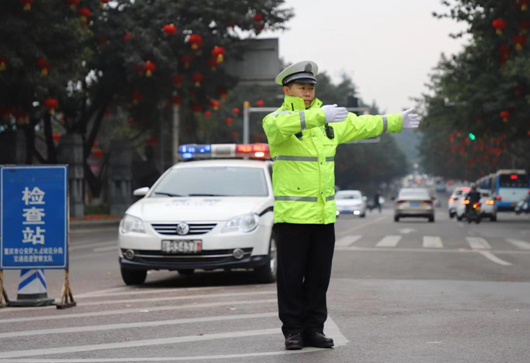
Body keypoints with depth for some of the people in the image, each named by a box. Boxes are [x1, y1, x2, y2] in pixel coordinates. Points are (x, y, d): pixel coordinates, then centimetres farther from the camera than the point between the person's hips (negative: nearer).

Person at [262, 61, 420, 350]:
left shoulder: (330, 122, 15)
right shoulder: (276, 120, -6)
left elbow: (360, 125, 29)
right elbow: (280, 125, -31)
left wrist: (396, 121, 33)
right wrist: (319, 115, -42)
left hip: (324, 215, 6)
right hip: (292, 215, -6)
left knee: (319, 275, 9)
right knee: (291, 276, -1)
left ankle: (313, 329, 17)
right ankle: (293, 331, 8)